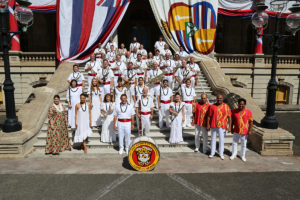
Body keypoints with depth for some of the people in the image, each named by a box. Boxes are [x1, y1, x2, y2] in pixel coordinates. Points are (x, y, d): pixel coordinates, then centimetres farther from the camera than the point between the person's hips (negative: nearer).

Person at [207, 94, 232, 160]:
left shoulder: (226, 106, 0)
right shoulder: (212, 106, 3)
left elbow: (229, 117, 0)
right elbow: (209, 116, 5)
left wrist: (230, 126, -4)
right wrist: (208, 125, 2)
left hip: (222, 126, -1)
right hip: (213, 126, 2)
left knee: (221, 140, 4)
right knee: (213, 139, 11)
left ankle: (221, 154, 18)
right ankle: (212, 153, 23)